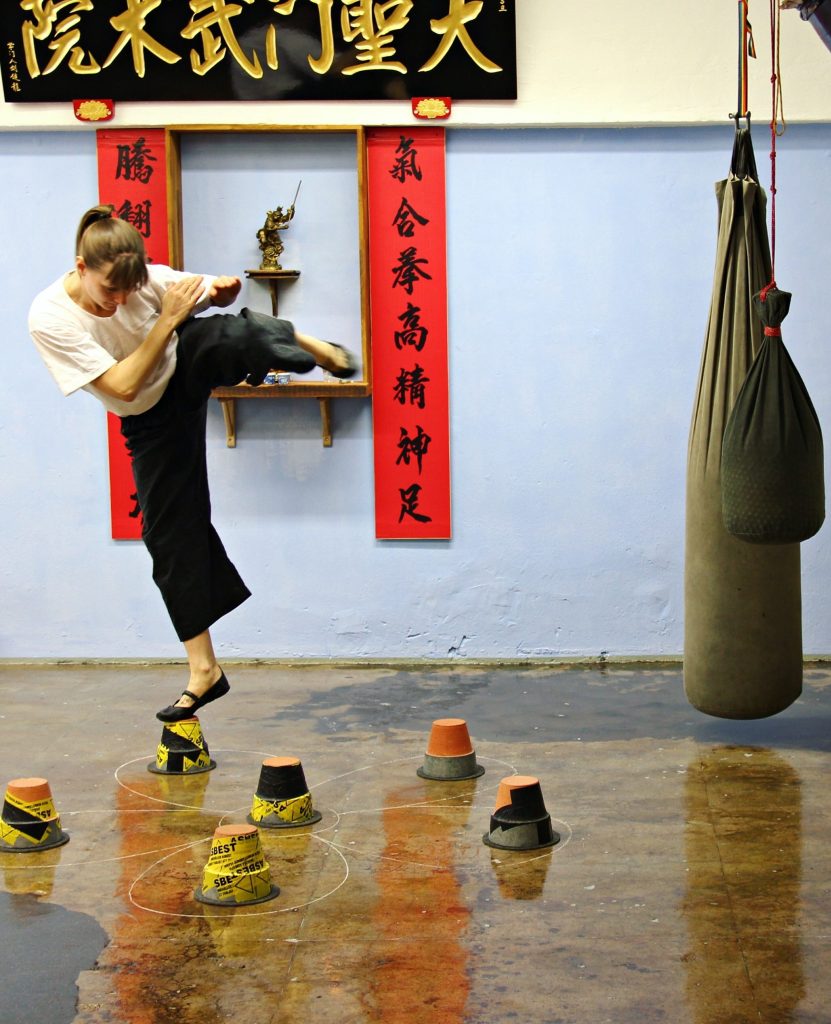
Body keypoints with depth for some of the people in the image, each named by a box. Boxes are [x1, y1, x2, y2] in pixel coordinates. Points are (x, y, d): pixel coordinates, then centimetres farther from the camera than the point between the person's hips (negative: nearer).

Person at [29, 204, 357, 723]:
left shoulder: (147, 279, -20)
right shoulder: (50, 320, -27)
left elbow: (210, 295, -2)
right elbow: (123, 387, -31)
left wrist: (224, 290, -27)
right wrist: (169, 319, -34)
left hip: (191, 363, 1)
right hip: (152, 422, 0)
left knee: (235, 333, -35)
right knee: (171, 532, -3)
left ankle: (315, 349, -2)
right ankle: (204, 668, 8)